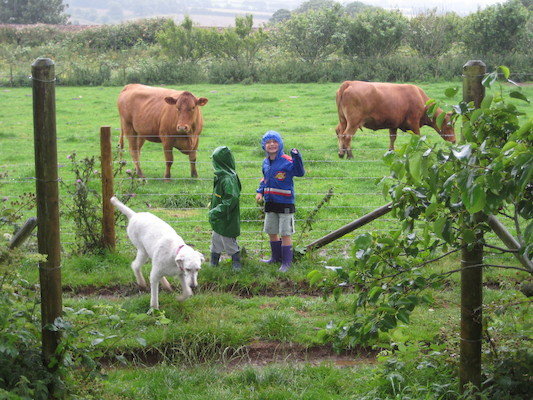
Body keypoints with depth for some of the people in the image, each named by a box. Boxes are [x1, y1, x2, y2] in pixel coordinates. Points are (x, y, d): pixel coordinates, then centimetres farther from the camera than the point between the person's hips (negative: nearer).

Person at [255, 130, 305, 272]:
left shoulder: (287, 161, -14)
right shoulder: (265, 162, 9)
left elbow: (300, 172, -26)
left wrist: (297, 158, -39)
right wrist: (260, 192, 7)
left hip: (285, 203, -7)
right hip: (270, 203, 7)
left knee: (285, 234, -1)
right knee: (271, 232, 17)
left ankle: (286, 262, 9)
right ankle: (276, 257, 35)